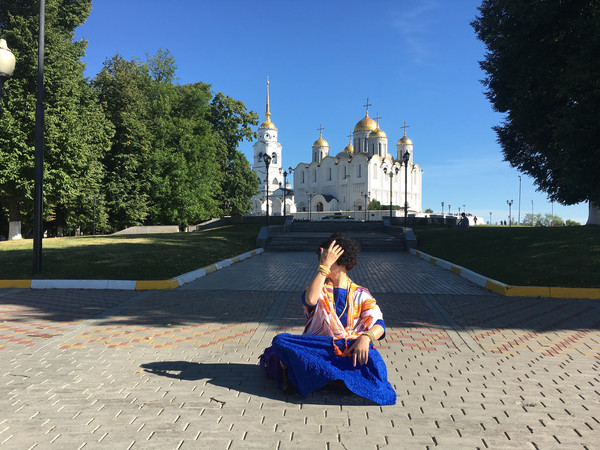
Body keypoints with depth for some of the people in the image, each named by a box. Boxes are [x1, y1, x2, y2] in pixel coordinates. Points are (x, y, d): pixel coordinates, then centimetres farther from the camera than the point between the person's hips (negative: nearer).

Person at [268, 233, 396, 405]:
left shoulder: (360, 294, 12)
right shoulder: (319, 287, 12)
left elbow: (379, 324, -2)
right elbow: (310, 300, -14)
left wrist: (365, 337, -25)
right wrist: (324, 266, -12)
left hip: (350, 350, -1)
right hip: (317, 348, 1)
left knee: (372, 357, -35)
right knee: (280, 340, -26)